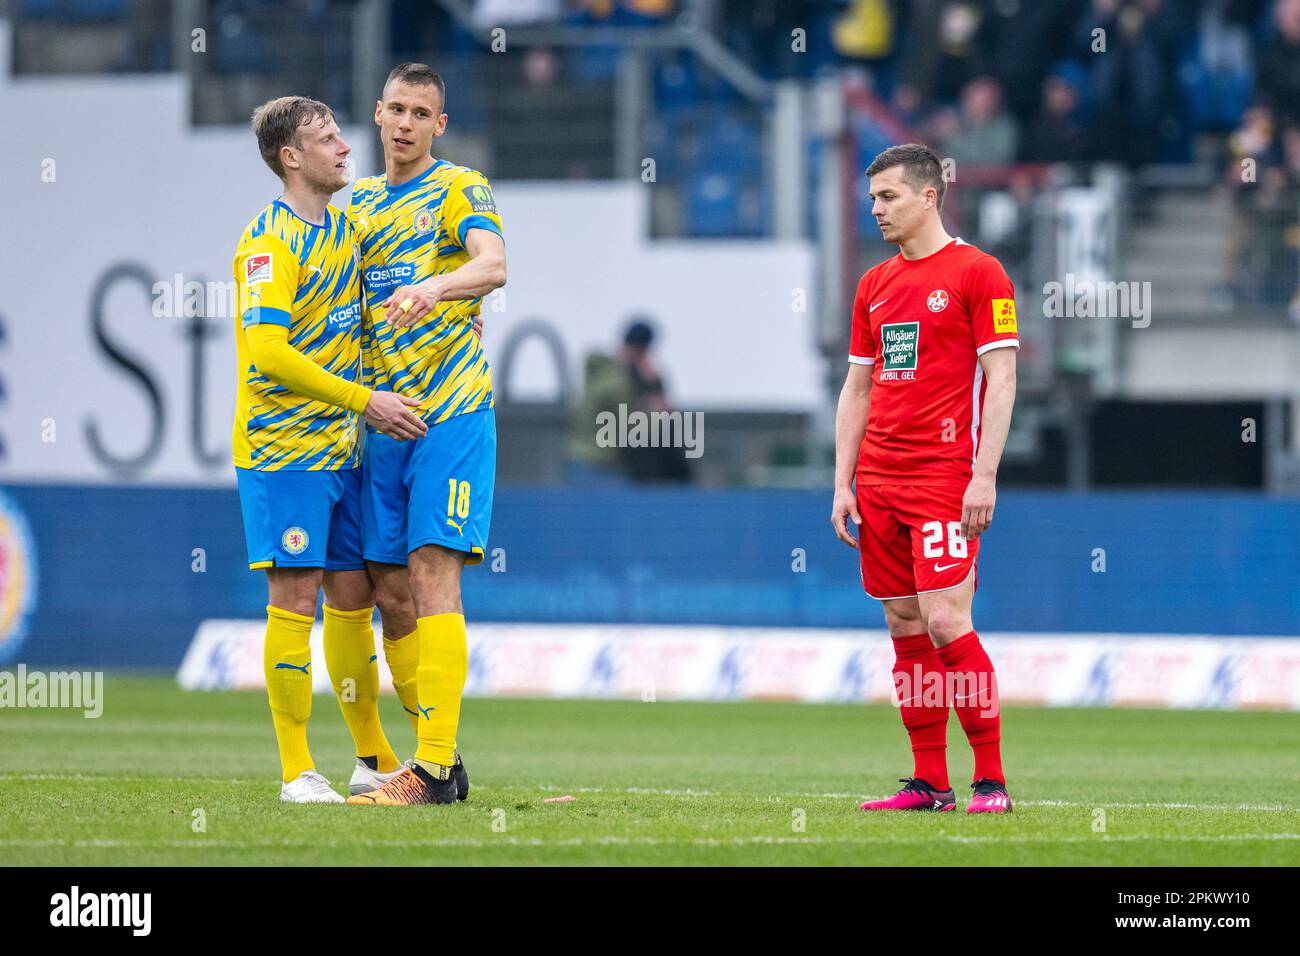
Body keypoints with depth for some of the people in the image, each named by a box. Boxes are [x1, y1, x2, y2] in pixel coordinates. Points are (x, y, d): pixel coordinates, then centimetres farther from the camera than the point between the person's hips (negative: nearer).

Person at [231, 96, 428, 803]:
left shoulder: (345, 231, 13)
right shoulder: (270, 241, -13)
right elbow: (267, 352, -22)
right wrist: (365, 401, -22)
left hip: (340, 448, 8)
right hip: (283, 448, -8)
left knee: (352, 594, 11)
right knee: (296, 595, -7)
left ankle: (373, 758, 19)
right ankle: (296, 770, -3)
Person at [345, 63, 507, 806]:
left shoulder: (460, 189, -2)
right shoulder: (360, 203, 17)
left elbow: (493, 265, -22)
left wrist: (434, 286, -42)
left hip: (452, 412, -7)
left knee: (432, 575, -14)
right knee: (390, 592, 4)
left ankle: (434, 769, -17)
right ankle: (441, 760, 12)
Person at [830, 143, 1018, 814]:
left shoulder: (977, 273, -3)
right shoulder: (875, 285, 16)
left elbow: (1001, 380, -8)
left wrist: (984, 476, -15)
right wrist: (844, 483, 11)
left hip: (945, 477, -7)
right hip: (879, 480, 7)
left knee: (944, 622, -13)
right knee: (906, 630, 5)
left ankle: (992, 780, -8)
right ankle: (929, 783, 8)